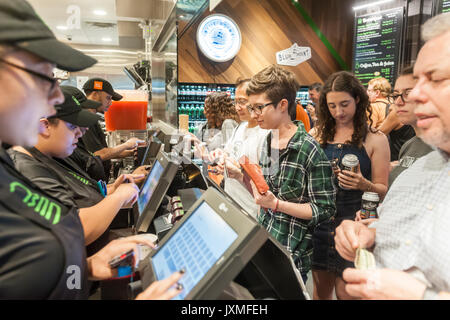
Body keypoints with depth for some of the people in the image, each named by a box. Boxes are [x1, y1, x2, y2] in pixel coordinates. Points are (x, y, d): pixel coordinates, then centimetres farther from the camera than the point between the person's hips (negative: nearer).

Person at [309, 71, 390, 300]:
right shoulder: (317, 134, 3)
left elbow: (383, 190, -1)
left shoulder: (375, 139, -3)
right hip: (319, 222, 3)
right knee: (321, 290, 18)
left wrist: (364, 184, -20)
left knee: (346, 292, 8)